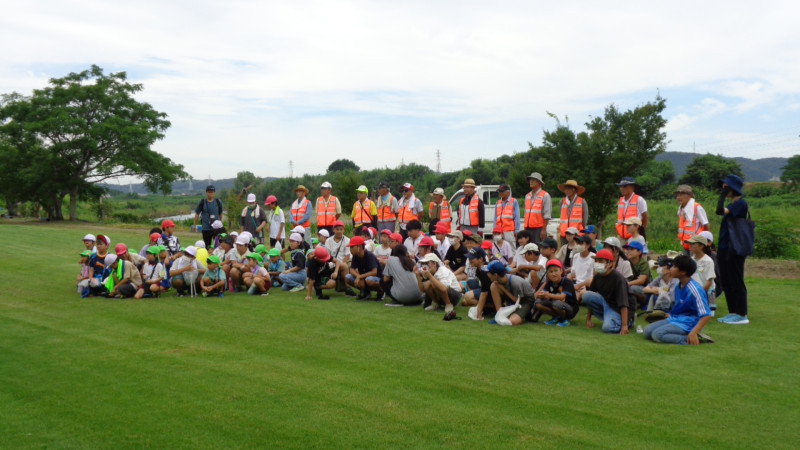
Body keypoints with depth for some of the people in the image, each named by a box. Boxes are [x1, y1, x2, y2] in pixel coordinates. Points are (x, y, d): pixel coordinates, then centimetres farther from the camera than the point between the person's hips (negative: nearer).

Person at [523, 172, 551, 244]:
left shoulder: (545, 196, -4)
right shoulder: (527, 196, 16)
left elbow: (547, 215, -9)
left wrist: (544, 230, -15)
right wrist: (525, 228, 15)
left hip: (539, 228, -6)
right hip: (528, 229, 6)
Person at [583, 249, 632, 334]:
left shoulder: (618, 278, -20)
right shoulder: (597, 276, 0)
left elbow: (623, 304, -26)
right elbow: (590, 299, 6)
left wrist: (624, 325, -32)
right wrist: (588, 319, 3)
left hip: (618, 310, -6)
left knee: (607, 327, -33)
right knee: (586, 295, -17)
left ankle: (628, 321, -1)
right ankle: (607, 317, -2)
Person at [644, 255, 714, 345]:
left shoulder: (695, 290, -20)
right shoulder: (678, 285, 6)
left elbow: (706, 315, -22)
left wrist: (694, 333, -29)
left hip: (686, 324, -9)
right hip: (674, 319, 9)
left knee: (657, 334, -27)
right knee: (647, 331, -5)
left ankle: (692, 338, -17)